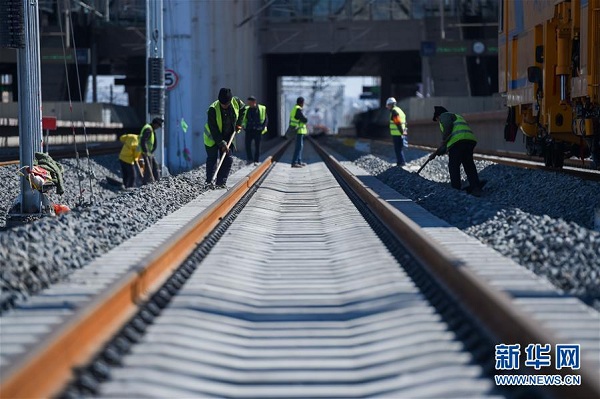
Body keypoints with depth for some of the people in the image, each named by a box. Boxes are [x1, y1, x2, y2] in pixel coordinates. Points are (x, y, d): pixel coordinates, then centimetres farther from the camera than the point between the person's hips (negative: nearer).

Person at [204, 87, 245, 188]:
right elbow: (213, 130, -28)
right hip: (212, 138, -4)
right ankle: (209, 182, 4)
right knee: (212, 159, -4)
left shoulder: (236, 102, -16)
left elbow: (243, 109, 11)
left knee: (228, 160, -2)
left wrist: (238, 123, 2)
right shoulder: (213, 109, -29)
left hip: (227, 137, 4)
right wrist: (222, 144, -29)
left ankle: (221, 182, 1)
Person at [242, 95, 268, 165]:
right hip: (249, 130, 2)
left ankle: (256, 160, 11)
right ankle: (249, 159, 9)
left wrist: (264, 127, -6)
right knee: (247, 144, -4)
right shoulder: (247, 109, 7)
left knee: (257, 146, 3)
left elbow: (266, 119, 4)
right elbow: (245, 118, 18)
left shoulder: (262, 109, -1)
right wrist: (243, 124, 2)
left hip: (258, 130, -2)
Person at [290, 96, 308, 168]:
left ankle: (299, 161, 23)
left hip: (296, 130, 10)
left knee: (300, 146, 17)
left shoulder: (294, 109, 12)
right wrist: (306, 119, 1)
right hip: (299, 130, -10)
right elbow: (305, 120, -22)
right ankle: (294, 163, -14)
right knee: (299, 146, -10)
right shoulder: (298, 110, -19)